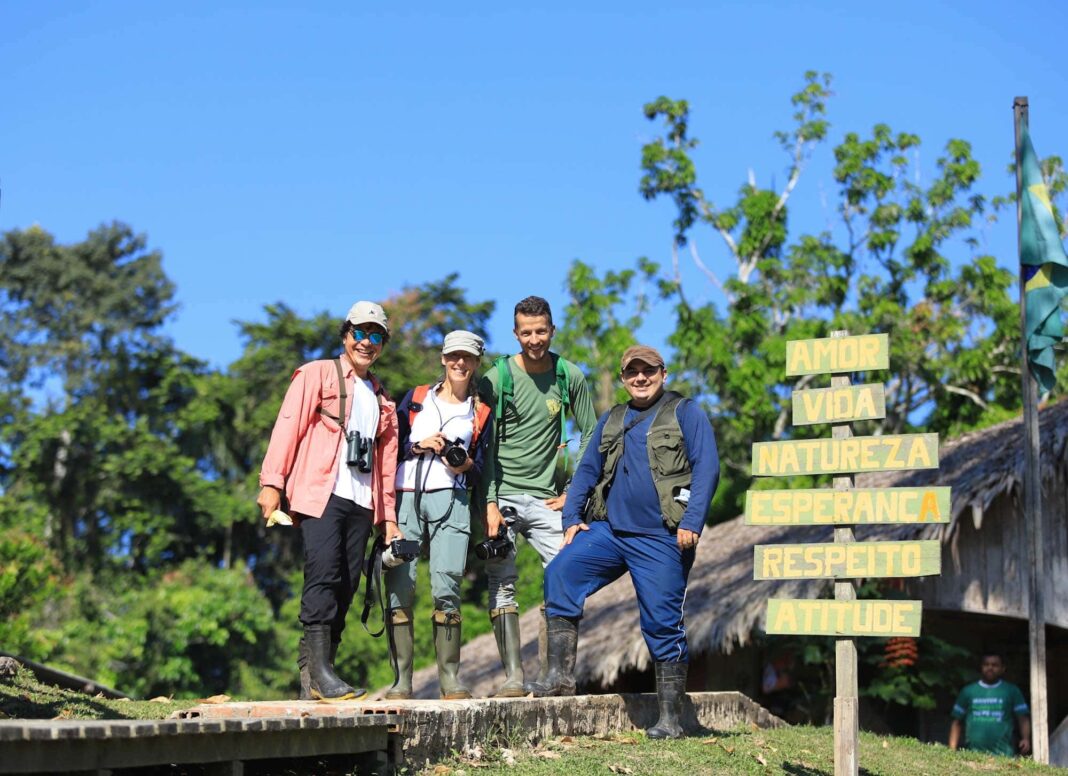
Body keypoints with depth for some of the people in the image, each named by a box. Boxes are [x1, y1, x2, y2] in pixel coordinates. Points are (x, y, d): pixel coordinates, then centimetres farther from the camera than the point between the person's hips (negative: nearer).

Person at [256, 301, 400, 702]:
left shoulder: (382, 400, 26)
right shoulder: (316, 375, 7)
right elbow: (288, 425, -3)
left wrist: (388, 516, 20)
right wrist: (272, 482, -13)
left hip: (361, 503, 6)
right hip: (321, 493, -6)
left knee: (345, 587, -1)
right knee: (324, 575, -19)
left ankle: (311, 682, 2)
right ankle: (320, 672, -21)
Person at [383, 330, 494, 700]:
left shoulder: (481, 413, 18)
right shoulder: (416, 398, 18)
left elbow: (480, 471, 16)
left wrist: (465, 465, -4)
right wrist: (420, 445, -5)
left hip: (450, 501, 0)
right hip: (404, 499, 0)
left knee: (447, 589, -12)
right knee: (399, 588, -8)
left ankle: (451, 677, -6)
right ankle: (402, 679, -5)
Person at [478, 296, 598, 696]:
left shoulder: (569, 377, 4)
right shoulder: (497, 378, -1)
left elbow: (590, 435, 11)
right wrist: (490, 504, -10)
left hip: (545, 497, 2)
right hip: (502, 495, -2)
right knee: (502, 585, -5)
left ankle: (548, 674, 0)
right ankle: (513, 675, -3)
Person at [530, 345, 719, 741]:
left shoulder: (685, 413, 1)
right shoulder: (612, 420, 18)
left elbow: (706, 468, -7)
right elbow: (587, 470, 22)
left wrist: (691, 523, -16)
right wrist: (572, 518, 10)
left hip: (661, 538, -5)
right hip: (609, 530, 5)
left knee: (663, 624, -3)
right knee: (560, 573, -14)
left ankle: (671, 719, 7)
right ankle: (560, 675, -11)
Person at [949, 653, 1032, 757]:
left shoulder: (1012, 691, 11)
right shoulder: (968, 691, 13)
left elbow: (1023, 718, 6)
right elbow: (957, 722, 14)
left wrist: (1026, 738, -13)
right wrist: (952, 750, 6)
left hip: (1003, 754, -1)